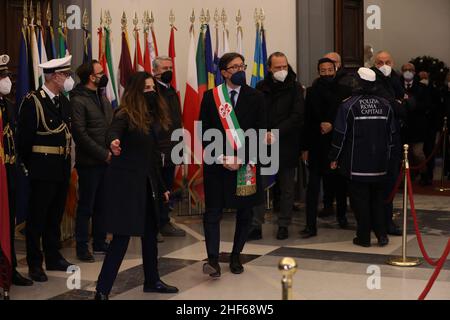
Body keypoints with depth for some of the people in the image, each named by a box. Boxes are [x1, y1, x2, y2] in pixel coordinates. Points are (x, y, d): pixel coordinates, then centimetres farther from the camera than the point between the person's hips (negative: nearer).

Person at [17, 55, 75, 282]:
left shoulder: (64, 101, 10)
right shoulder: (33, 101, -13)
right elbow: (24, 138, -11)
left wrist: (66, 162, 11)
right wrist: (29, 167, -6)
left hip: (62, 169, 7)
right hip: (43, 170, -7)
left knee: (55, 216, 17)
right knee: (37, 218, 2)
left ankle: (53, 257, 28)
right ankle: (35, 264, 11)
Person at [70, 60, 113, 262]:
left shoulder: (102, 96, 14)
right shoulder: (78, 100, -11)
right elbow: (80, 134, -16)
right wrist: (104, 154, -15)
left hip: (105, 161, 7)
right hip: (89, 162, -7)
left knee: (102, 205, 13)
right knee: (86, 206, 2)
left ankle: (100, 243, 24)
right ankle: (82, 247, 12)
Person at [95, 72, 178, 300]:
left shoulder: (149, 117, 11)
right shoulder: (125, 115, -11)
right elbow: (113, 132, -35)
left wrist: (161, 187, 20)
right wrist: (113, 142, -59)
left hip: (146, 184, 8)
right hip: (125, 183, -8)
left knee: (150, 232, 16)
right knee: (122, 236, -10)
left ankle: (152, 281, 31)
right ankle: (102, 290, -5)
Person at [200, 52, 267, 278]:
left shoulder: (255, 97, 4)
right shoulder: (210, 97, 3)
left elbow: (259, 132, -1)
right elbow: (205, 132, 0)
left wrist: (242, 158, -11)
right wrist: (221, 158, -10)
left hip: (246, 163, 1)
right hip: (217, 164, -1)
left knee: (244, 212, 7)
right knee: (213, 211, -6)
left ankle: (236, 256, 19)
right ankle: (213, 259, -7)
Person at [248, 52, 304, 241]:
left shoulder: (295, 88, -2)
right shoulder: (261, 88, 4)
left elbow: (297, 116, -10)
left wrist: (277, 133, -18)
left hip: (287, 145, -1)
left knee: (287, 188, 8)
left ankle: (284, 225, 19)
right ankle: (256, 226, 4)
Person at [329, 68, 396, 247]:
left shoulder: (349, 105, -9)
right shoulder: (385, 105, 5)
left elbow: (340, 135, -8)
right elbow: (391, 134, 11)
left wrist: (334, 158, 2)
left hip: (357, 165, -4)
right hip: (379, 164, 4)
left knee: (360, 200, 3)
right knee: (377, 199, 14)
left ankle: (364, 237, 7)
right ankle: (382, 234, 12)